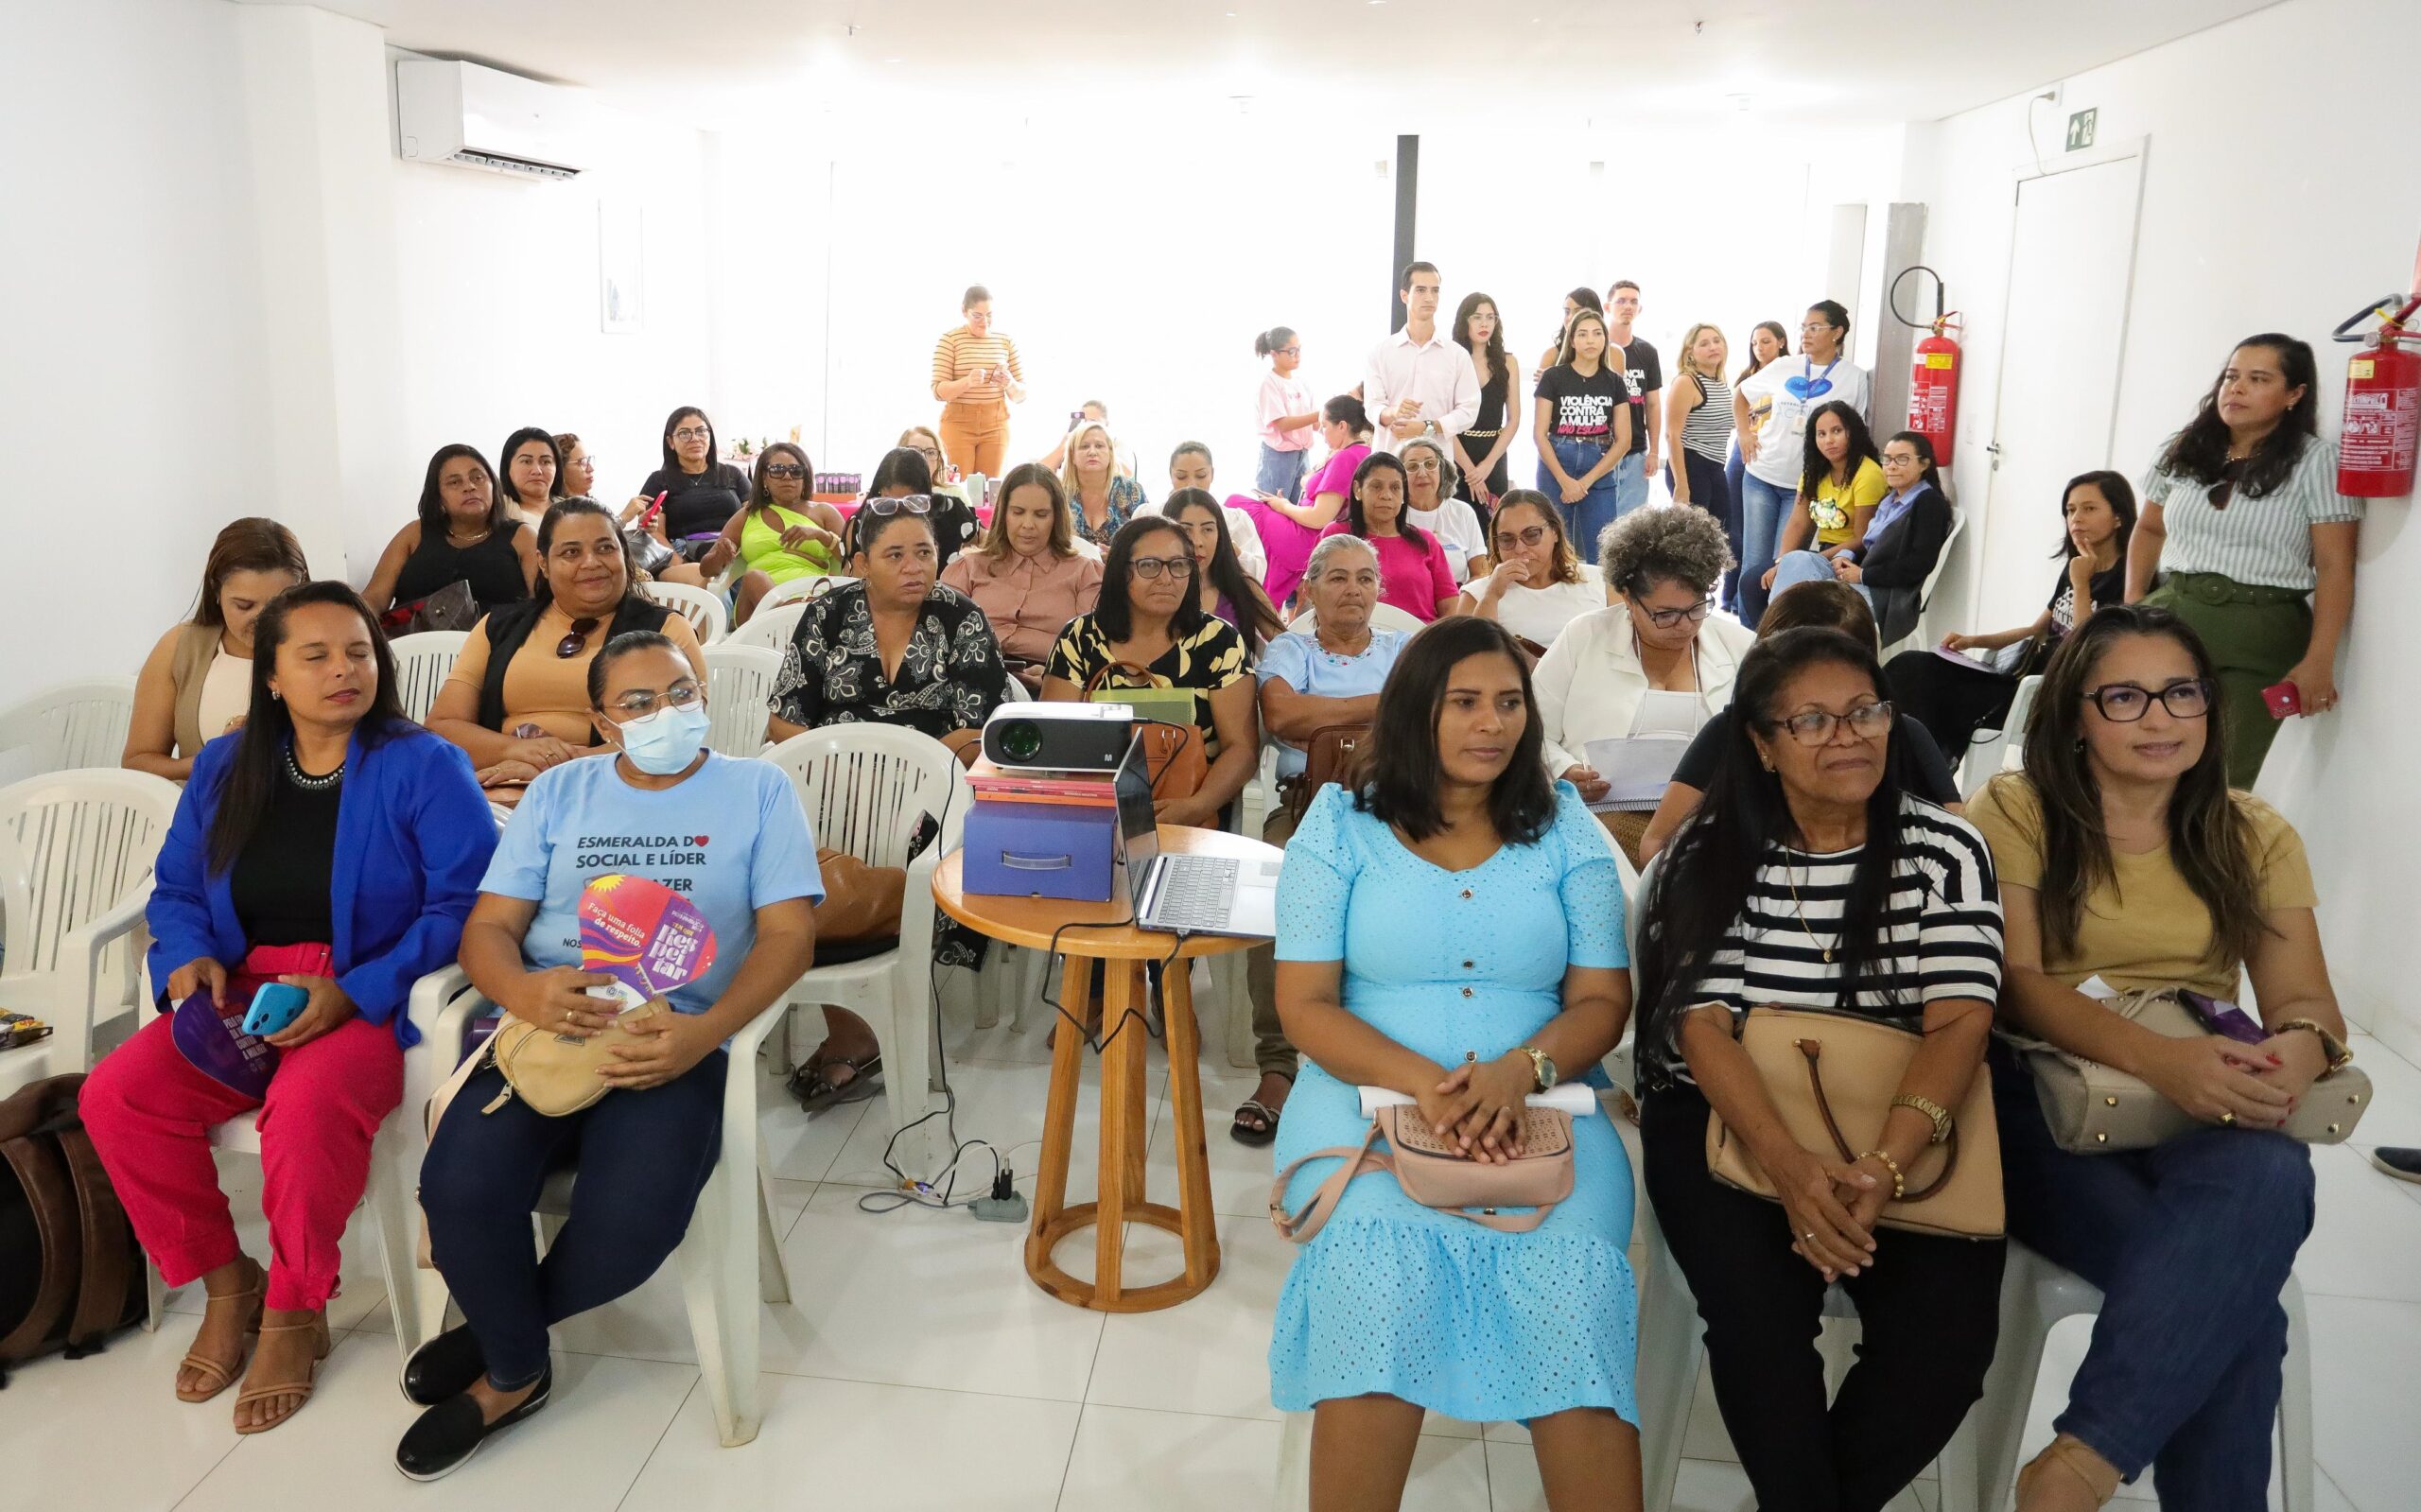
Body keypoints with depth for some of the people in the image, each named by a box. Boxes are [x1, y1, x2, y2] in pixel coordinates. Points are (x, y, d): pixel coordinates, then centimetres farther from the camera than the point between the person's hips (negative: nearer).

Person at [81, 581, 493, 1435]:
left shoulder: (422, 765, -5)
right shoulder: (223, 768, 13)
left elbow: (464, 903, -12)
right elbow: (175, 890, 19)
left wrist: (355, 992, -20)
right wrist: (187, 955, -4)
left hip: (374, 1002, -5)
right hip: (239, 1001, 6)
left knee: (307, 1105, -35)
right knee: (116, 1094, -18)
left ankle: (295, 1314, -8)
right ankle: (224, 1281, 5)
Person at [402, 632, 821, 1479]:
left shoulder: (759, 791, 8)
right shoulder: (559, 792, 16)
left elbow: (789, 936, -1)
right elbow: (488, 927, 10)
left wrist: (706, 1031, -19)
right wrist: (521, 992, -15)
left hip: (673, 1039, -2)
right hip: (543, 1027, 3)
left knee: (628, 1224, -28)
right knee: (459, 1190, -25)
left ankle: (497, 1332, 9)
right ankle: (516, 1372, 7)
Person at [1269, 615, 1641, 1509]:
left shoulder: (1567, 832, 10)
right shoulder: (1341, 827, 4)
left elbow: (1602, 1000, 6)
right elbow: (1305, 1006, -1)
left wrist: (1519, 1071, -16)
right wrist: (1422, 1081, -19)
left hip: (1541, 1104, 2)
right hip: (1366, 1096, -1)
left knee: (1572, 1286, -28)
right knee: (1383, 1268, -31)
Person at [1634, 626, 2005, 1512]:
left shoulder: (1947, 852, 1)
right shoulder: (1708, 855, -2)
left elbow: (1959, 1021, -8)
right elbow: (1702, 1024, -9)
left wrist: (1884, 1166, -27)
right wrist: (1789, 1162, -27)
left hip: (1902, 1132, 2)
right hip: (1726, 1120, -1)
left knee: (1947, 1331, -21)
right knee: (1759, 1315, -27)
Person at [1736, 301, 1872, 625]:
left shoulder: (1855, 378, -3)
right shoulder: (1782, 368, 4)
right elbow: (1740, 395, 19)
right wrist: (1744, 433, 7)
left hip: (1806, 485, -2)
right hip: (1760, 477, 2)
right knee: (1753, 562, 4)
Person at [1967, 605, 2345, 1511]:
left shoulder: (2254, 836, 15)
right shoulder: (2018, 809, 3)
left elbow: (2303, 998, 5)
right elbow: (2016, 982, -8)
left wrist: (2302, 1046, -21)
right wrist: (2154, 1058, -26)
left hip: (2204, 1123, 3)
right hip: (2046, 1104, -3)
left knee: (2272, 1177, -35)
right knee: (2232, 1297, -32)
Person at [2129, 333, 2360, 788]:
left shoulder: (2317, 461, -1)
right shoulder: (2185, 450, 12)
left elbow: (2335, 568, -5)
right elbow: (2149, 530, 22)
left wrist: (2318, 661, -13)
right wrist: (2133, 602, 5)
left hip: (2259, 633, -3)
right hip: (2169, 616, 3)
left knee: (2220, 781, -1)